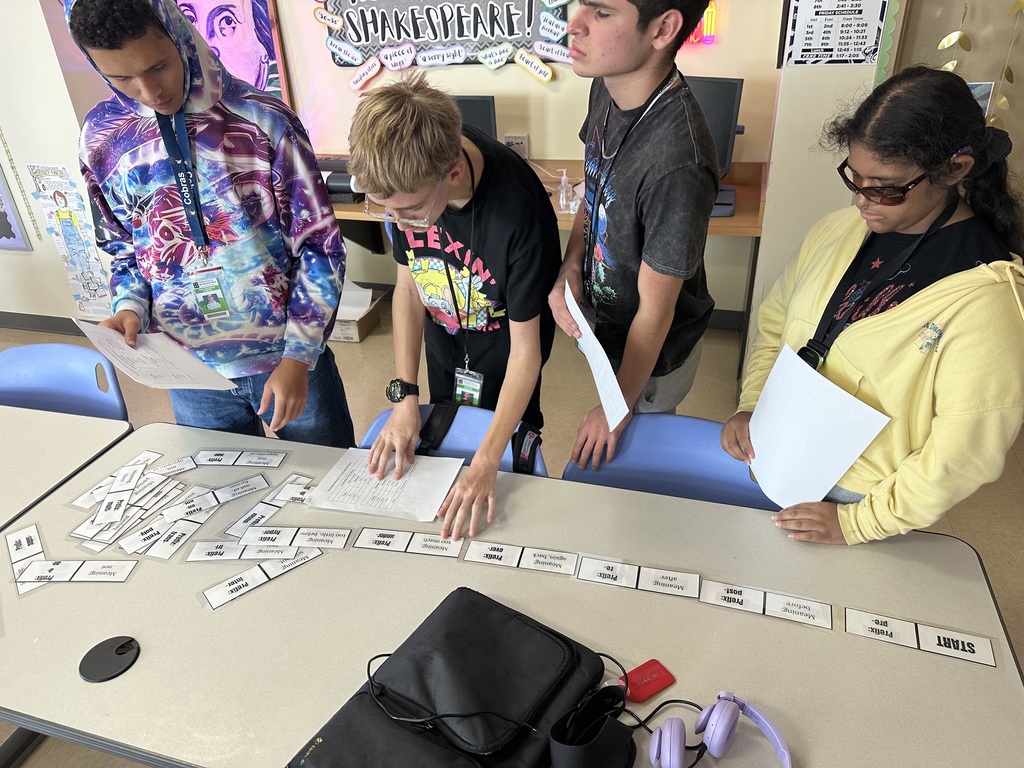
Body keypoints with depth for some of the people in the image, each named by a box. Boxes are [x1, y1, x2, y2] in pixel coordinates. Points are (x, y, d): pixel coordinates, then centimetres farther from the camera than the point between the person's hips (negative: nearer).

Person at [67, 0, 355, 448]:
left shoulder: (264, 122, -13)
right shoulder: (102, 138, -2)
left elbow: (320, 247, -9)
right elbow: (123, 247, 12)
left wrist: (298, 356, -13)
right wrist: (129, 306, -8)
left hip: (289, 359, -2)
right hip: (191, 375, 3)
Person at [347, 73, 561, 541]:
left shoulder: (518, 212, -40)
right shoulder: (404, 175, -25)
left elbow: (525, 348, -30)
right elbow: (408, 282, -10)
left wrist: (488, 461, -33)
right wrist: (404, 395, -14)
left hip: (502, 347, -4)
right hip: (442, 338, 5)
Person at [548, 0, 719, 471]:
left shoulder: (678, 162, -38)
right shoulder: (608, 87, -13)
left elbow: (654, 312, -28)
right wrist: (570, 268, -12)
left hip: (653, 352, -7)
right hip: (606, 318, 7)